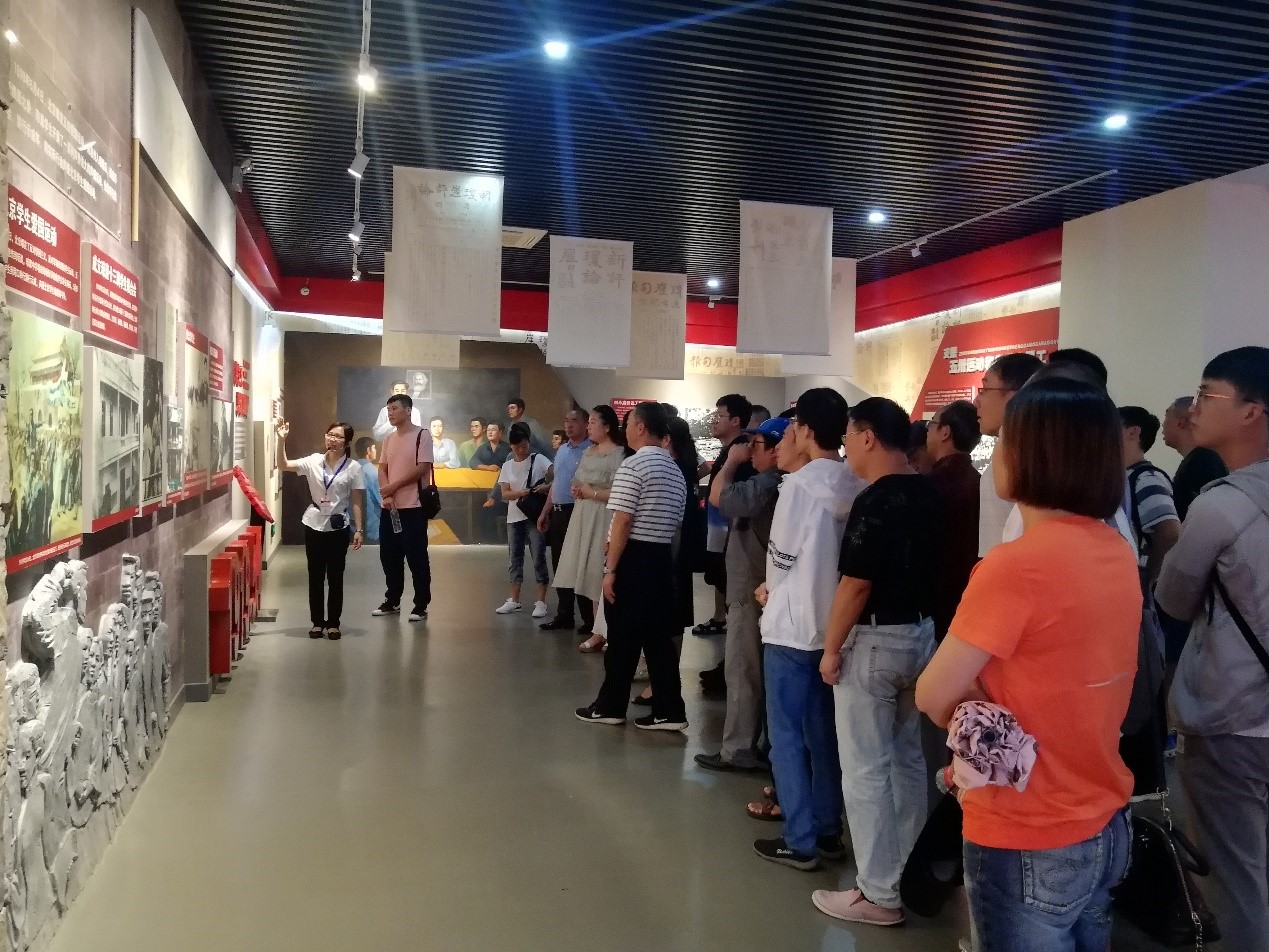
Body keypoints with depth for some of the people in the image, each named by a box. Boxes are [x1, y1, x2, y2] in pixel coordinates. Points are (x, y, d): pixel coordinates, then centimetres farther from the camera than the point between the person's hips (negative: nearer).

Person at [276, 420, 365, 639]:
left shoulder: (353, 468, -5)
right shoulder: (313, 461, -2)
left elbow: (357, 502, -3)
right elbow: (283, 466, -11)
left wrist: (359, 530, -6)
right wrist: (281, 440, -23)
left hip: (338, 528, -1)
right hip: (314, 525, 1)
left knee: (335, 576, 5)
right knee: (315, 575, 8)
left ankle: (333, 623, 15)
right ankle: (317, 622, 19)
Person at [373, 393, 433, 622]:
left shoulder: (422, 436, -7)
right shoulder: (389, 439, 13)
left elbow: (422, 468, -14)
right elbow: (382, 469, 10)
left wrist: (394, 486, -11)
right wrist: (386, 495, -8)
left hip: (413, 507, -7)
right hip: (390, 507, 7)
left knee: (416, 557, -3)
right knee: (389, 556, 11)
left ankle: (421, 605, 6)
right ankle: (392, 601, 23)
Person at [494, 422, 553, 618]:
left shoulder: (539, 460, -3)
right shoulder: (507, 466, 9)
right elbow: (505, 494, 2)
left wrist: (546, 487, -31)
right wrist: (521, 493, -16)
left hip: (535, 516, -4)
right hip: (514, 517, 5)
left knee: (538, 557, -4)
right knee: (515, 557, 11)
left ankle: (541, 602, 2)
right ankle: (514, 600, 20)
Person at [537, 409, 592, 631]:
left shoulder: (590, 451, -10)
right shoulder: (561, 450, 16)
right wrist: (545, 512, 21)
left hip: (578, 513, -8)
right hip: (558, 513, 8)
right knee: (559, 566, 12)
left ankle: (589, 618, 5)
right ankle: (564, 615, 22)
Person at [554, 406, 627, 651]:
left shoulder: (618, 455, -12)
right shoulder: (588, 452, 14)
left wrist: (592, 493, -13)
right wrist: (577, 489, 4)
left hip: (602, 521, -8)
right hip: (581, 518, 8)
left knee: (596, 575, -6)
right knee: (580, 573, 10)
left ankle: (599, 632, 1)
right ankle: (588, 622, 22)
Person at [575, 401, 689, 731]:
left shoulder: (633, 466, -13)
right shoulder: (676, 470, 12)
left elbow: (623, 521, -16)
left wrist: (610, 569, -14)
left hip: (633, 558, -7)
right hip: (662, 558, 7)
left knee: (622, 636, 4)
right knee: (659, 636, 10)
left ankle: (610, 706, 16)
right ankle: (669, 710, 10)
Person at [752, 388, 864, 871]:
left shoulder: (800, 483, -16)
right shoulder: (857, 487, 2)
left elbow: (783, 556, -16)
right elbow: (832, 554, 7)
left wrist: (769, 590, 3)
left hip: (794, 626, -6)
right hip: (835, 624, 6)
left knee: (787, 734, 4)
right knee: (824, 733, 16)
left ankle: (800, 841, 9)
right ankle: (828, 831, 24)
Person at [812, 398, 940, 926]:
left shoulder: (875, 501, -21)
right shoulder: (927, 494, 5)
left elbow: (856, 584, -21)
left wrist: (831, 648, -12)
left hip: (876, 640, -9)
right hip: (921, 632, 9)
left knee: (865, 769, 1)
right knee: (907, 758, 19)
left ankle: (879, 893, 10)